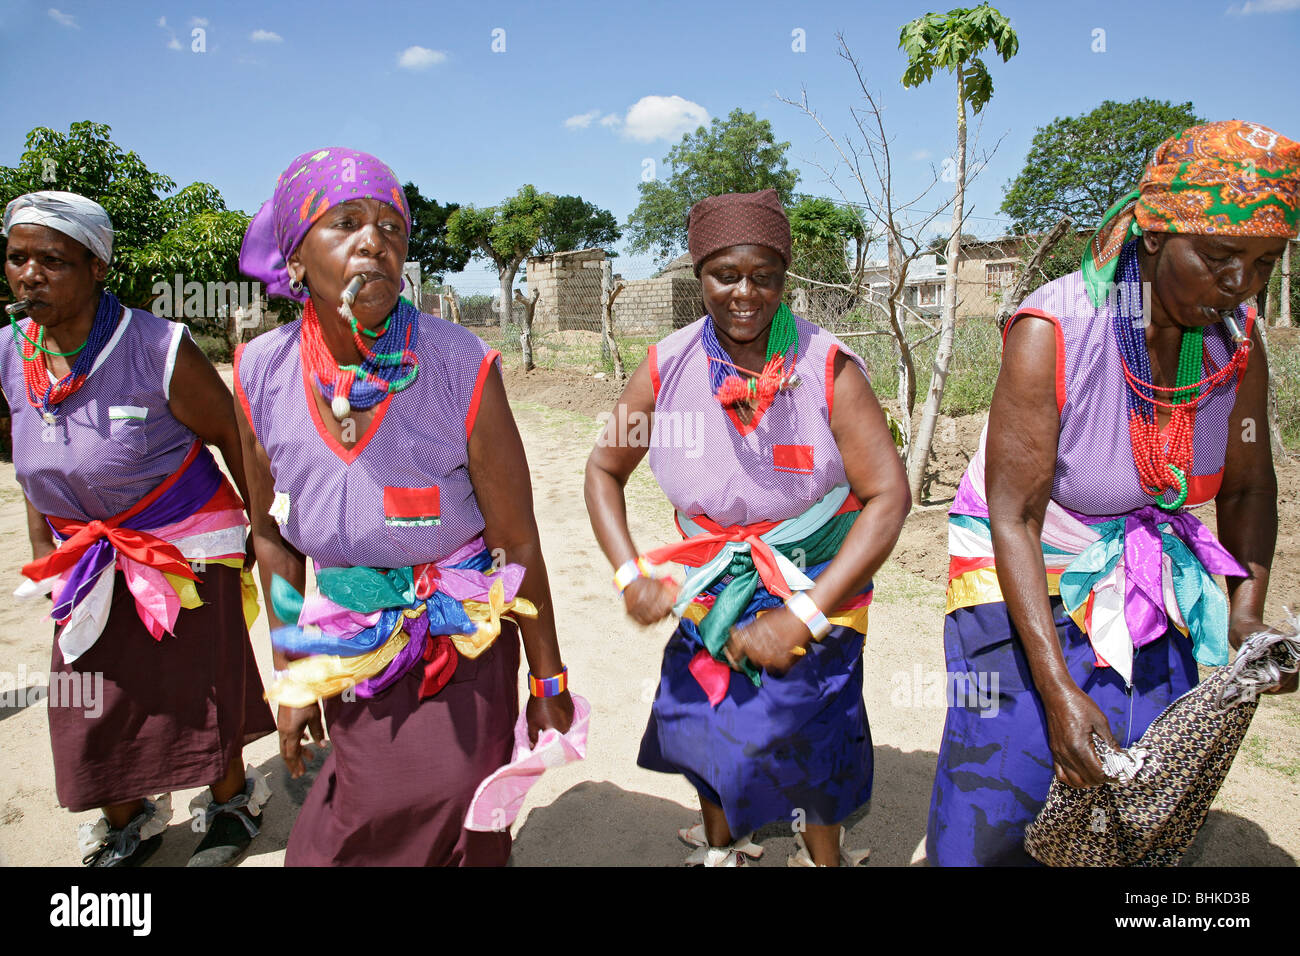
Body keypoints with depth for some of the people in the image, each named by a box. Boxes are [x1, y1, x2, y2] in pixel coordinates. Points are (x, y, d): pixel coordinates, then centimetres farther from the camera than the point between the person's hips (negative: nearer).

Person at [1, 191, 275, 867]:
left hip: (186, 549, -5)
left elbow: (233, 440, -10)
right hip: (85, 553, 5)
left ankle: (233, 801, 34)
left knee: (200, 690, 6)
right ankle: (129, 823, 36)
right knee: (90, 706, 9)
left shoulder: (159, 351, -21)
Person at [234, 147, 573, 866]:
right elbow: (273, 536, 4)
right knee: (353, 833, 20)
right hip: (347, 659, 3)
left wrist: (547, 680, -6)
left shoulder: (463, 370, -21)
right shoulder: (261, 375, -11)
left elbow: (519, 544, -13)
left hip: (462, 651, -3)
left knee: (454, 835, 7)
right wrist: (290, 673, 9)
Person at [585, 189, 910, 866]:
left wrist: (802, 616, -25)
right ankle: (719, 848, 50)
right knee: (707, 733, 19)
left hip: (814, 595, -3)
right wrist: (630, 574, -13)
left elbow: (888, 495, -20)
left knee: (801, 743, 4)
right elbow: (604, 469, 1)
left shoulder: (829, 368, -18)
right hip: (710, 594, 4)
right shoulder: (668, 367, -10)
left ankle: (822, 855, 38)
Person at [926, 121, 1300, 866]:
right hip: (1026, 575, -5)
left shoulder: (1236, 336, -8)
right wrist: (1058, 690, -29)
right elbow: (1013, 518, -25)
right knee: (998, 811, -4)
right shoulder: (1052, 332, -26)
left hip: (1147, 578, 5)